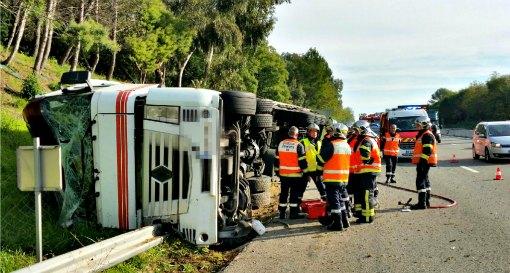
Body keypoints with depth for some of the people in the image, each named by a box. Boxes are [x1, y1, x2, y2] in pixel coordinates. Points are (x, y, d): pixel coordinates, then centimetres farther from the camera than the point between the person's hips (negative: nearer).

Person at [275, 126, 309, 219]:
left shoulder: (281, 144, 6)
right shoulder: (298, 145, -10)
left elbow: (277, 159, 12)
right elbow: (302, 161, -10)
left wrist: (277, 171, 21)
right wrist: (305, 172, -3)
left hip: (283, 174, 5)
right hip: (295, 175, -5)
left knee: (283, 193, 12)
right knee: (294, 194, 2)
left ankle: (282, 213, 16)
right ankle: (293, 213, 3)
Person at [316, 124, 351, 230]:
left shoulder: (331, 145, -15)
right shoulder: (347, 146, 9)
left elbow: (321, 159, -10)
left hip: (332, 177, -7)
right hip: (344, 177, 7)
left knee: (334, 200, -2)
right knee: (341, 199, 19)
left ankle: (337, 223, 0)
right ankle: (344, 220, 25)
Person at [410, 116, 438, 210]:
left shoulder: (427, 135, -14)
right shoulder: (422, 135, 20)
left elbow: (427, 151, -23)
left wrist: (422, 161, -26)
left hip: (424, 162, -11)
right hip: (422, 162, 11)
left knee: (420, 181, -12)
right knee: (425, 181, 16)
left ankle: (422, 203, -12)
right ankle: (426, 201, 24)